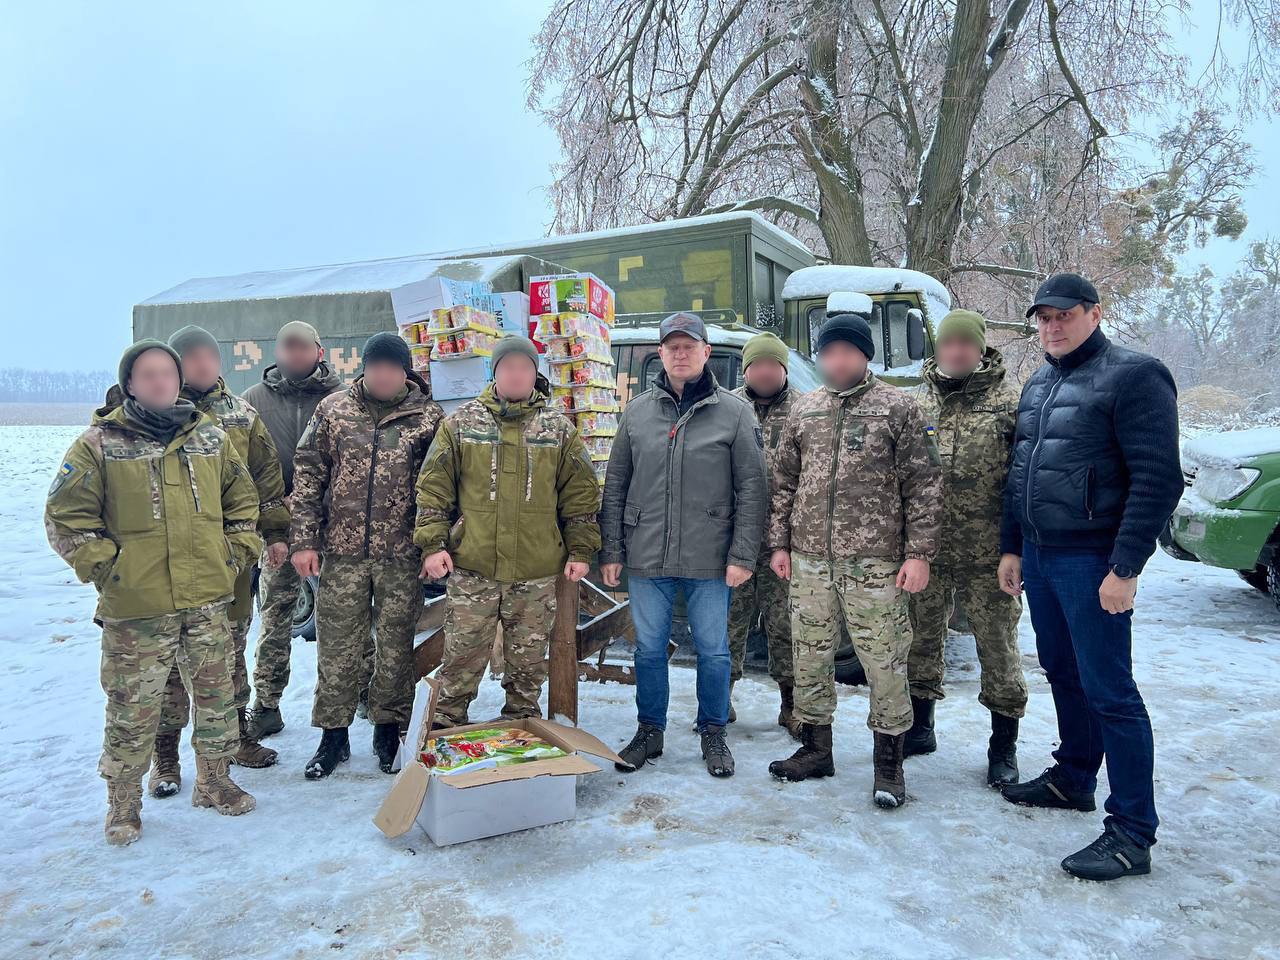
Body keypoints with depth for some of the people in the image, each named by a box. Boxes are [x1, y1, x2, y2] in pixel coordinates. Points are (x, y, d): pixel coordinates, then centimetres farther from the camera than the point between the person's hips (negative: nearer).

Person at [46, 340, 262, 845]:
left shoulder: (211, 438, 6)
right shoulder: (98, 444, -4)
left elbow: (242, 499, 17)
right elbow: (65, 518, -1)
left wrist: (236, 553, 7)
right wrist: (105, 567, -8)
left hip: (208, 601, 4)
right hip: (136, 609, -3)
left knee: (216, 697, 14)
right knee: (132, 709, 7)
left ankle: (213, 781, 33)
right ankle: (123, 803, 26)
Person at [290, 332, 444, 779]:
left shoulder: (428, 416, 0)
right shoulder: (333, 409, 3)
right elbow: (307, 475, 4)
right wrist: (303, 539, -2)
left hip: (401, 556, -1)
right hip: (341, 551, 1)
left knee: (395, 645, 9)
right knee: (336, 646, 7)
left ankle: (389, 729, 26)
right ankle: (333, 734, 23)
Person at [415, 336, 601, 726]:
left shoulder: (560, 429, 5)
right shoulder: (461, 423, 4)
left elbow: (581, 494, 7)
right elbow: (433, 488, 4)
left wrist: (581, 550, 2)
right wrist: (432, 544, -3)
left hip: (537, 573, 1)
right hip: (471, 568, -1)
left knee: (528, 661, 12)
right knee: (462, 656, 7)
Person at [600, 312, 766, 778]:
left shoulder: (734, 413, -1)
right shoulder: (637, 411, 7)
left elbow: (751, 489, -2)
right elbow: (615, 485, 9)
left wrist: (743, 555, -8)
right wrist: (611, 550, 4)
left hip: (709, 559, -2)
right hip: (647, 556, 2)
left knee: (713, 651, 8)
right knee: (649, 649, 12)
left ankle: (713, 734, 27)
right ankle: (649, 732, 28)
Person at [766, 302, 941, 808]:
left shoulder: (898, 407, -1)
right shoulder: (804, 409, 11)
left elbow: (923, 485, -3)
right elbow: (784, 481, 15)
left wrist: (919, 552, -9)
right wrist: (780, 543, 10)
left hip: (874, 562, -4)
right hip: (809, 558, 4)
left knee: (884, 660, 1)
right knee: (809, 654, 12)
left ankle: (889, 763, 17)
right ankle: (815, 748, 28)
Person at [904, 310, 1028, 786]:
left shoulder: (1009, 402, -2)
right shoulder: (916, 402, 8)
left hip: (988, 554, -3)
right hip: (926, 549, 4)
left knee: (997, 647, 5)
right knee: (921, 640, 14)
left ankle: (1004, 746, 21)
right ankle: (919, 728, 32)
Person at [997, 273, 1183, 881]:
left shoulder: (1133, 376, -10)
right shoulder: (1038, 385, 14)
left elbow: (1158, 480, -16)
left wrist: (1124, 568, -20)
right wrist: (1011, 548, 16)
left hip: (1092, 562, -8)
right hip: (1038, 556, 8)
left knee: (1109, 690, -4)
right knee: (1063, 673, 18)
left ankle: (1133, 832, 4)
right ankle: (1073, 778, 35)